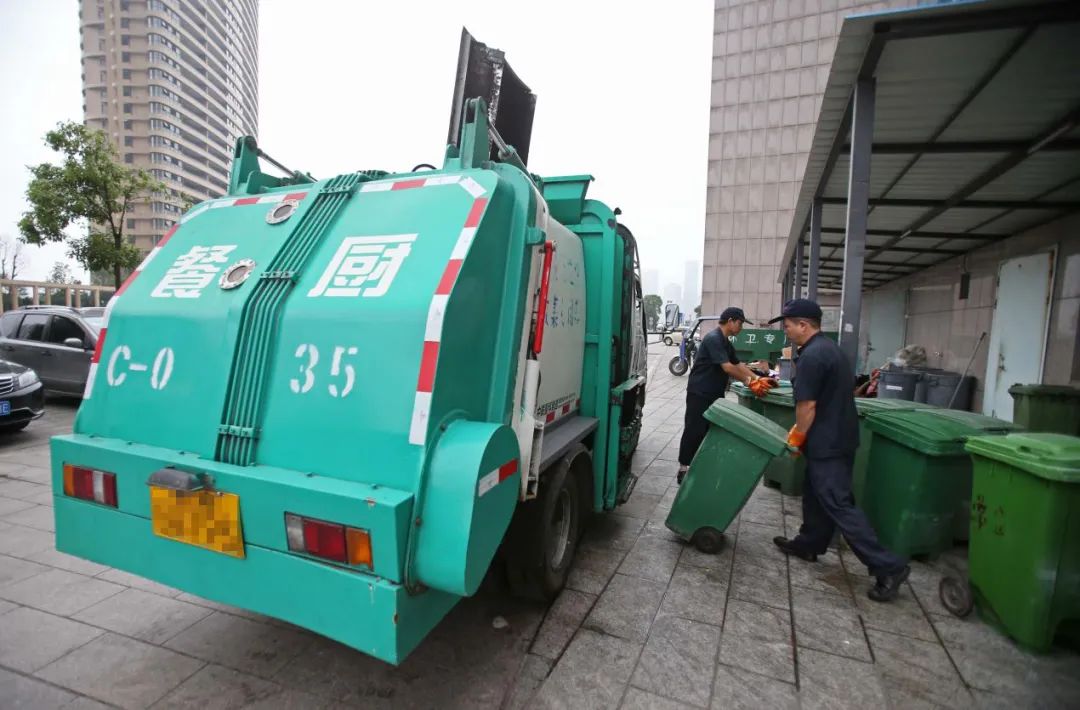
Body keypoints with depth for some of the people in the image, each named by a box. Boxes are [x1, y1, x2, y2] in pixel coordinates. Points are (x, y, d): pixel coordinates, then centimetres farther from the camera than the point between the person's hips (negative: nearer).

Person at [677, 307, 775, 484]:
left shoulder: (726, 343, 15)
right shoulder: (713, 339, -17)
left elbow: (739, 364, 16)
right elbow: (727, 368, -21)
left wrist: (759, 379, 5)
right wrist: (750, 382, -14)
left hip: (714, 395, 10)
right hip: (699, 394, -10)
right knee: (694, 431, -5)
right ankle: (683, 469, 3)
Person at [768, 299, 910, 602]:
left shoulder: (811, 356, -22)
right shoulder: (831, 348, 11)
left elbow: (807, 406, -22)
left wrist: (795, 438, -7)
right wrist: (800, 430, 18)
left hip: (827, 442, -10)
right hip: (840, 436, 10)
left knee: (839, 505, -4)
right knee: (818, 495, 20)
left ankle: (888, 567, 1)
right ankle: (809, 544, 33)